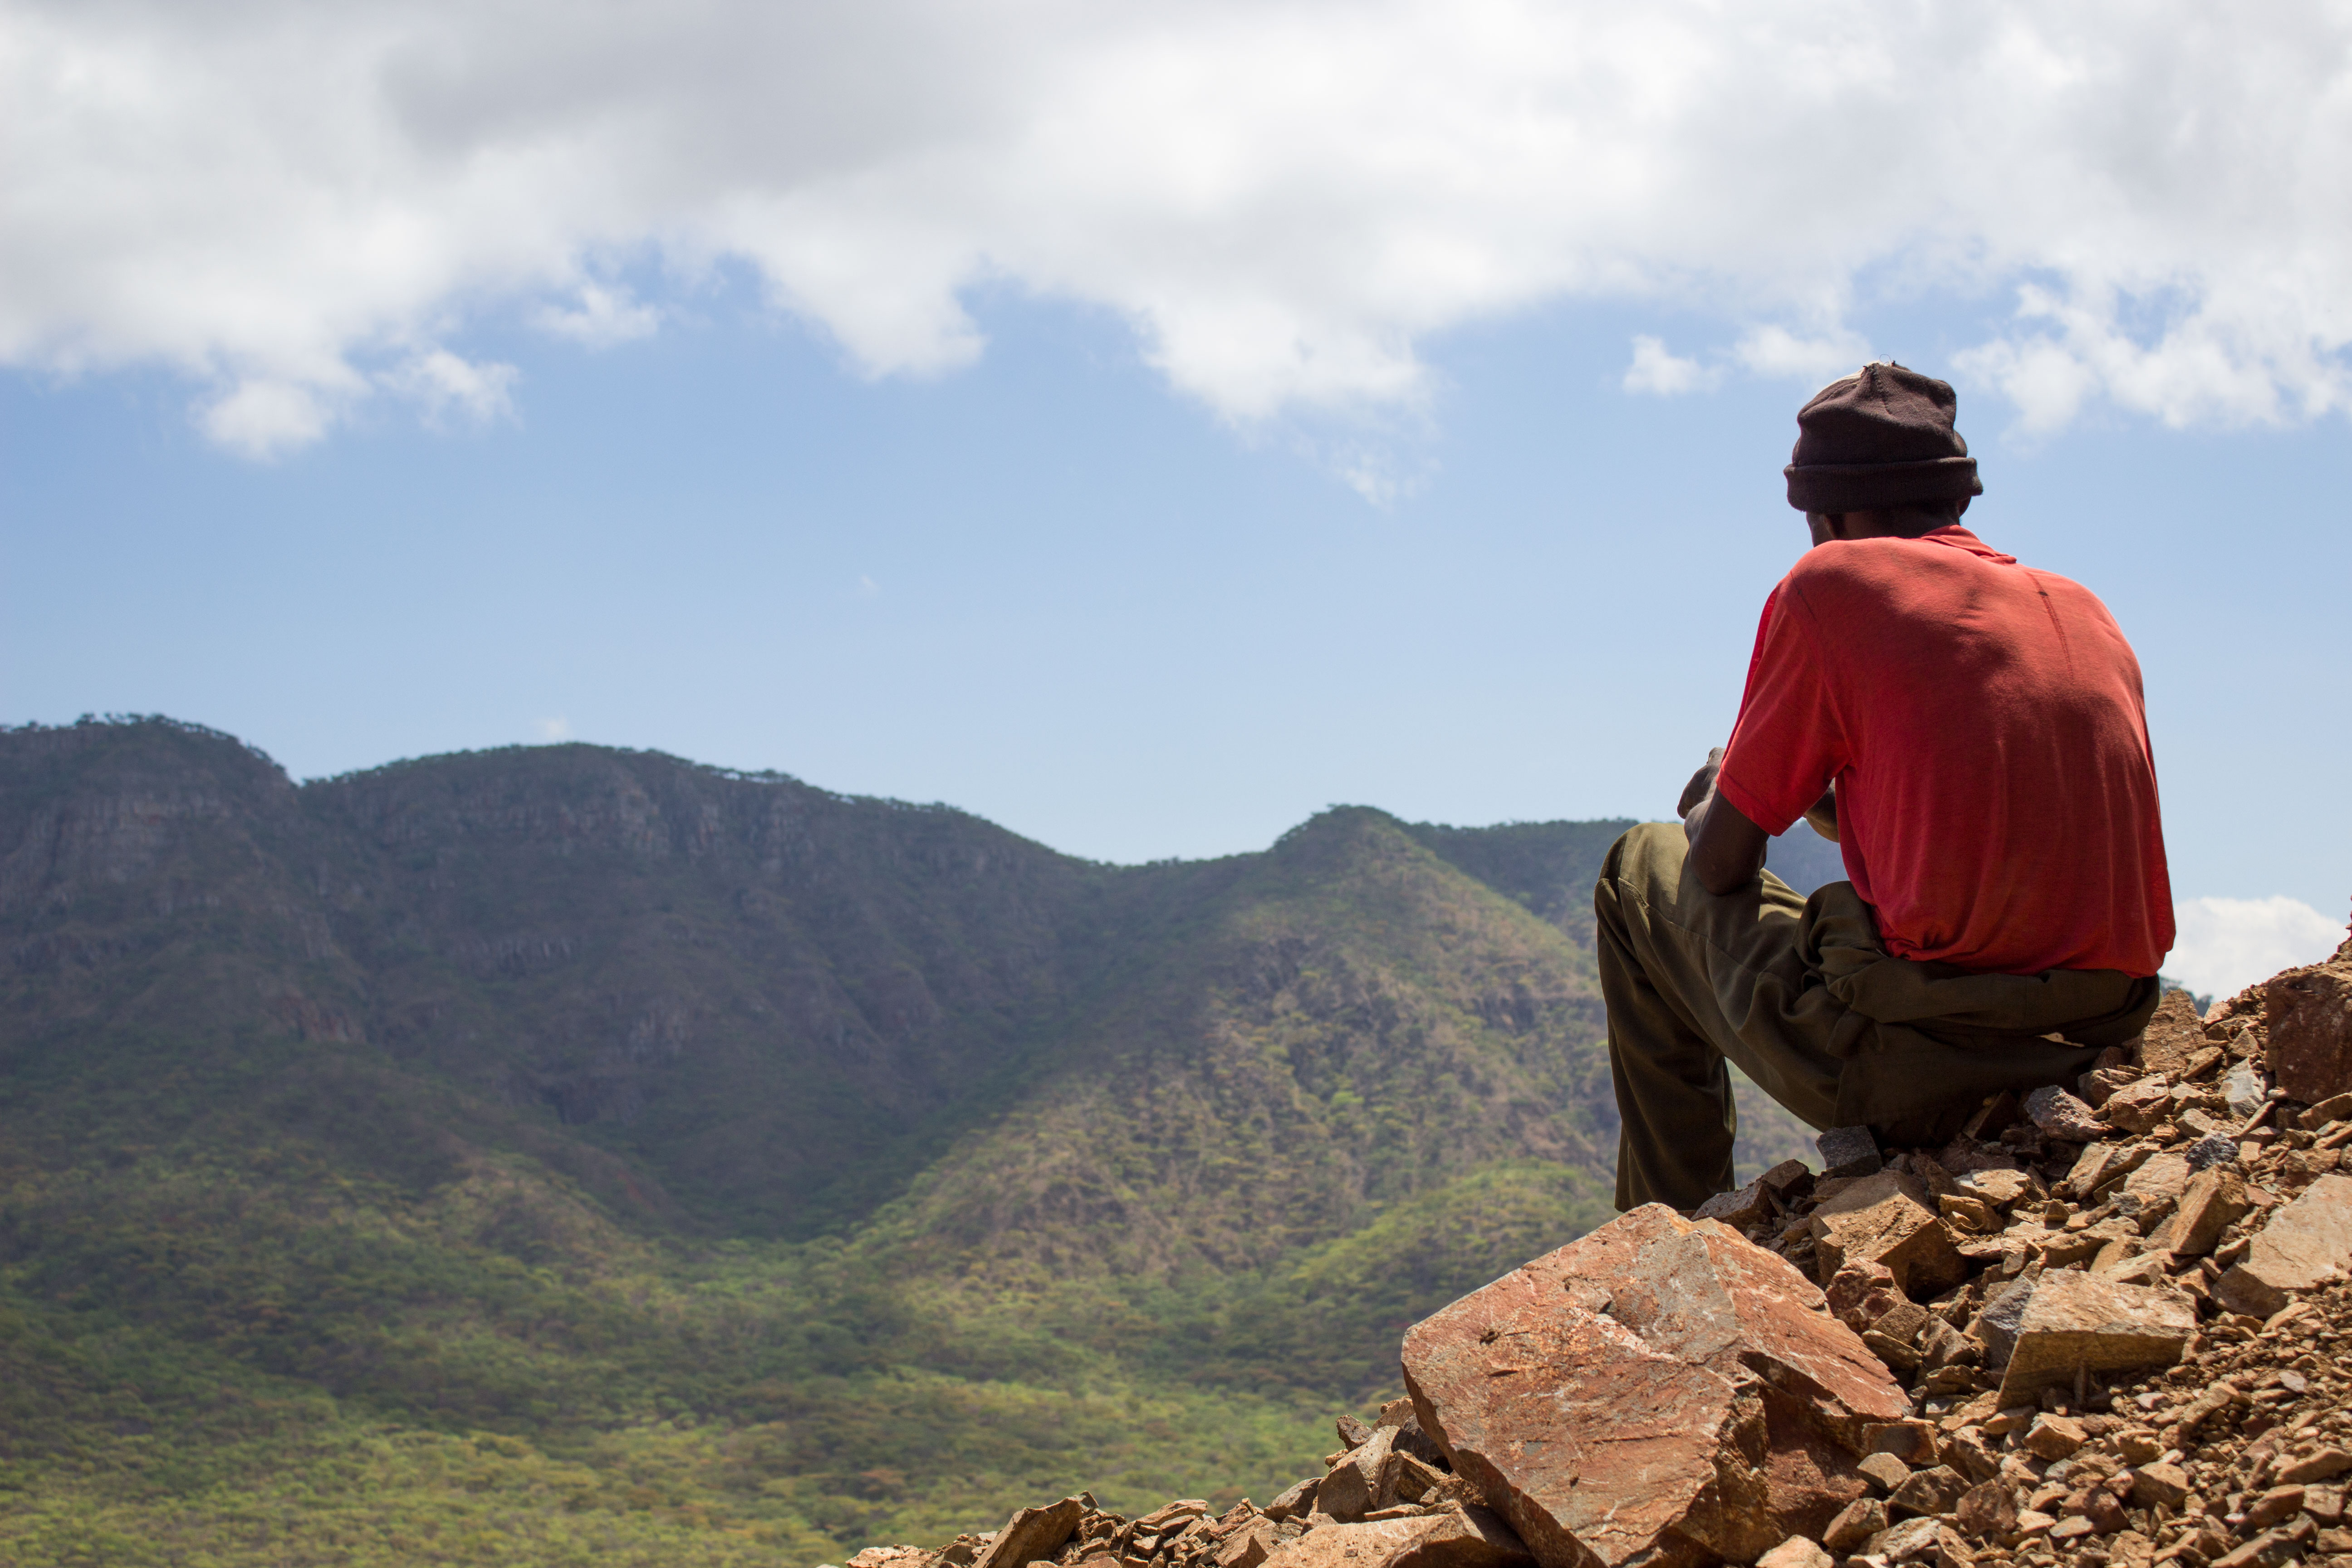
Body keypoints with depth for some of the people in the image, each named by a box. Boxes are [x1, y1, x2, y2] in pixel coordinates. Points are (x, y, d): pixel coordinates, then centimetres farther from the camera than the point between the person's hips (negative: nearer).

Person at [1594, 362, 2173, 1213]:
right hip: (2092, 1048, 6)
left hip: (1905, 1069, -6)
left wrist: (1720, 794, 25)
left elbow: (1720, 865, 1)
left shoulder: (1831, 584, -3)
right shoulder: (2088, 613, 14)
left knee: (1642, 870, 20)